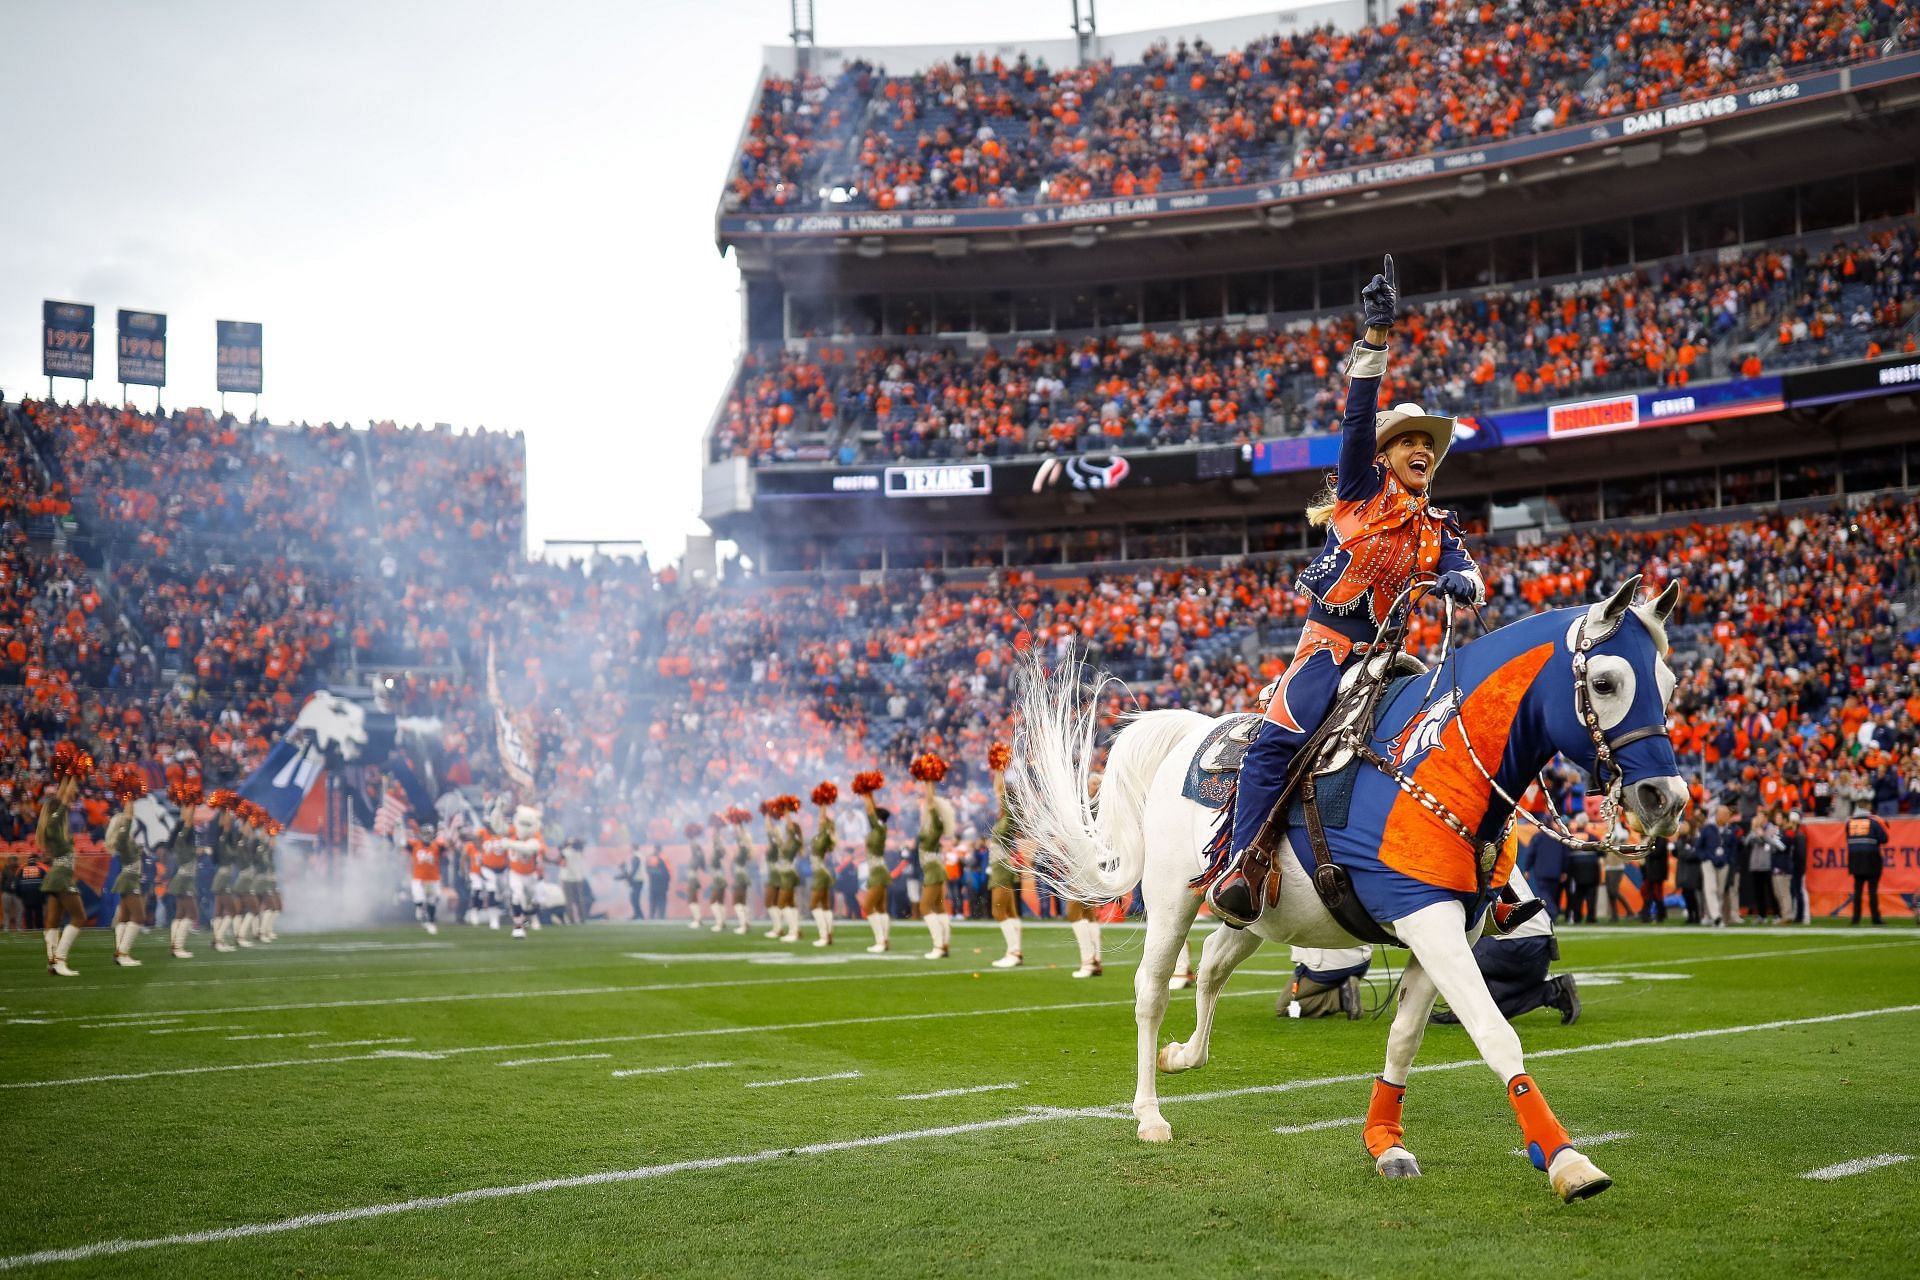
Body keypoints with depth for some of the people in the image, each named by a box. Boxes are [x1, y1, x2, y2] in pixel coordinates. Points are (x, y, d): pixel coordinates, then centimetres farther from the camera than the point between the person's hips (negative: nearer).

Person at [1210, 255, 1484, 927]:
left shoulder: (1439, 531, 18)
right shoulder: (1363, 490, 7)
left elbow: (1469, 579, 2)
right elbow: (1360, 414, -6)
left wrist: (1459, 581, -24)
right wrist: (1377, 336, -17)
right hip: (1331, 640, -6)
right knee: (1279, 742, -25)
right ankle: (1247, 862, -28)